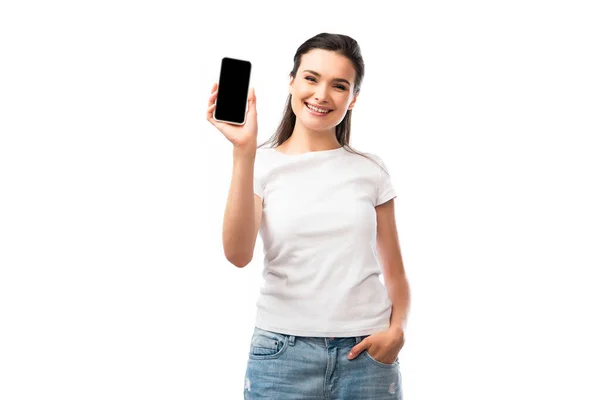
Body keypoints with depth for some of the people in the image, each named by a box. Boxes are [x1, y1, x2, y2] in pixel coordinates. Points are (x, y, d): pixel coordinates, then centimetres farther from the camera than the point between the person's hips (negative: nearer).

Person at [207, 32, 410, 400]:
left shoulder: (371, 171, 5)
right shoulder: (262, 165, -1)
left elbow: (394, 270, 9)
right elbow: (238, 255, -16)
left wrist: (397, 329, -9)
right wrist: (244, 152, -23)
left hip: (366, 352, 2)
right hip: (283, 352, -1)